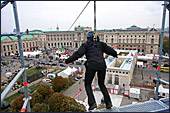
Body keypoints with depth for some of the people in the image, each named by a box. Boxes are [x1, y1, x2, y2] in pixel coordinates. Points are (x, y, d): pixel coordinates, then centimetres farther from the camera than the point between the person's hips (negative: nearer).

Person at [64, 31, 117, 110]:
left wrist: (67, 61, 7)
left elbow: (78, 54, 0)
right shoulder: (101, 44, 22)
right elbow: (110, 50, 28)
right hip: (102, 65, 4)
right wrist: (115, 54, 51)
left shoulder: (86, 44, 10)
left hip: (91, 65, -4)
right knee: (101, 84, 23)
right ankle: (108, 102, 15)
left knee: (87, 84, 12)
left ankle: (92, 103, -2)